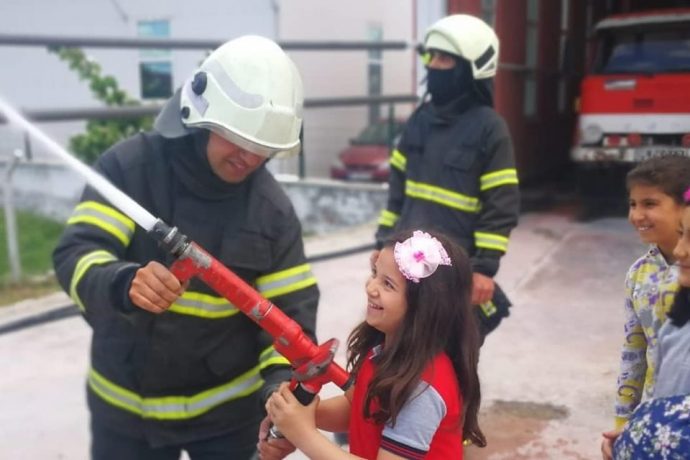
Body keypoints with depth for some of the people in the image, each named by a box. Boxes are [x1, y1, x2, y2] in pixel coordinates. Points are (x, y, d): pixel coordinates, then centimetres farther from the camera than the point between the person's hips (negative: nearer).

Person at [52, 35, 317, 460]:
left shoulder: (272, 207, -9)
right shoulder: (130, 167, -14)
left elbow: (291, 310, -9)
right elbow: (75, 255, -21)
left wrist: (281, 383, -26)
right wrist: (123, 284, -43)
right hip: (124, 405, 0)